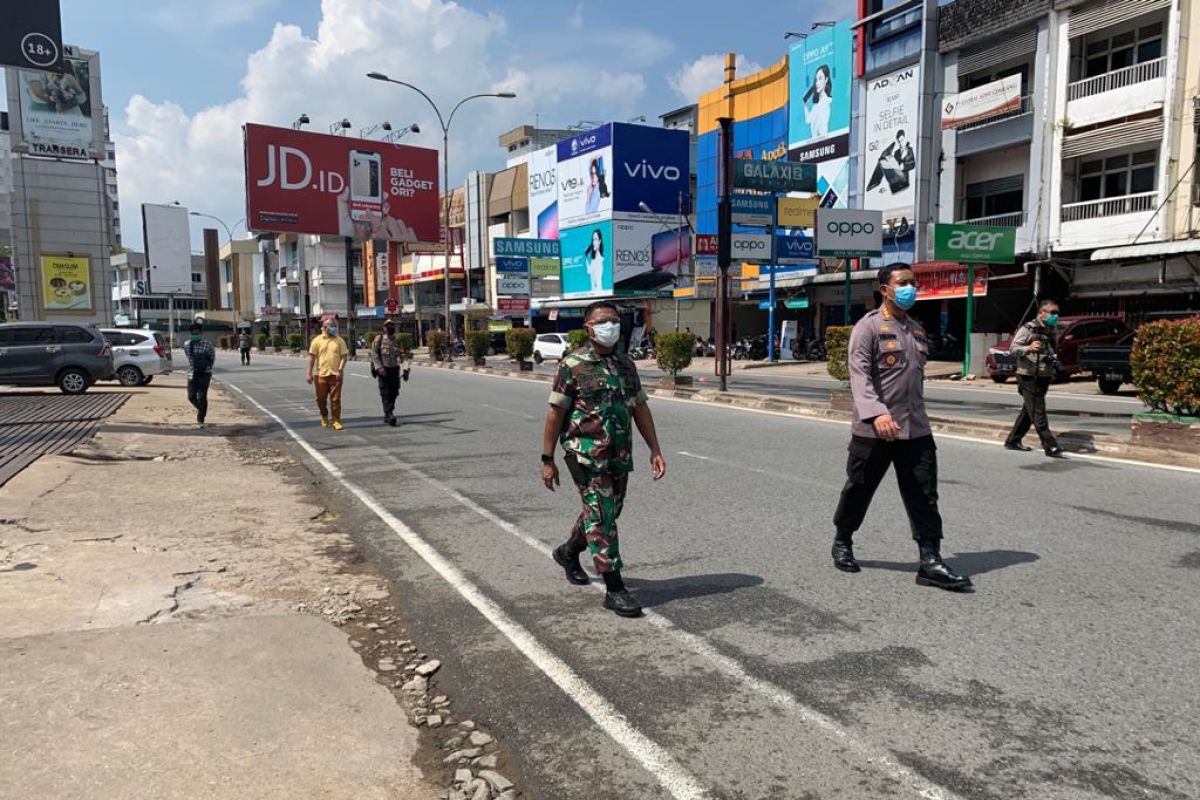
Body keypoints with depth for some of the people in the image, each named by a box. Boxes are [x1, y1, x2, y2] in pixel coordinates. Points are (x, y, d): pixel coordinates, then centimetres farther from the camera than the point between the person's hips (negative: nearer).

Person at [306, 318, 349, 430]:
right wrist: (309, 373, -3)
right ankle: (324, 417, 34)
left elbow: (344, 356, 2)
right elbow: (312, 357, 2)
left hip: (335, 375, -1)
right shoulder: (317, 340, 3)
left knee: (335, 399, -1)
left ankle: (336, 421, 6)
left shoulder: (340, 340, 4)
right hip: (321, 375, 1)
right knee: (321, 399, 9)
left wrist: (340, 370, -11)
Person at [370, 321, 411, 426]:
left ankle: (387, 416, 18)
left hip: (394, 370, 4)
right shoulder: (378, 340, 0)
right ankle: (389, 415, -14)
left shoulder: (397, 342, 11)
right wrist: (379, 367, -17)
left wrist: (406, 368, -8)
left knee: (393, 393, 5)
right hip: (383, 370, -4)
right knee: (386, 393, -9)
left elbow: (403, 355, 5)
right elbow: (374, 354, -7)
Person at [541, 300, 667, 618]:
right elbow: (555, 413, -7)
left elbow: (640, 409, 13)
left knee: (606, 513, 18)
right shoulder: (573, 365, -8)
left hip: (620, 456, 7)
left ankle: (568, 552, 43)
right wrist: (547, 460, -8)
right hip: (586, 454, -6)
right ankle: (614, 589, -1)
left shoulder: (626, 365, 9)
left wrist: (655, 450, 7)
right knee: (601, 516, -7)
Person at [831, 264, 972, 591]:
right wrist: (876, 412, -31)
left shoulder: (917, 330, 17)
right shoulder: (869, 326, -7)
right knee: (858, 490, 9)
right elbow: (859, 374, -18)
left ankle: (930, 562, 1)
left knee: (924, 495, -1)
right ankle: (842, 543, 29)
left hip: (916, 429, 6)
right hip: (874, 429, -6)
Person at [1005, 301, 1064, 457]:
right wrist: (1029, 348, -34)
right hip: (1028, 376, -8)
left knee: (1029, 411, 13)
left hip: (1044, 378, 8)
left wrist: (1055, 362, 7)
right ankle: (1050, 446, -10)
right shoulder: (1028, 329, -9)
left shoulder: (1053, 331, 14)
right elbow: (1013, 348, -15)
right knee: (1038, 413, -8)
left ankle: (1013, 440, 23)